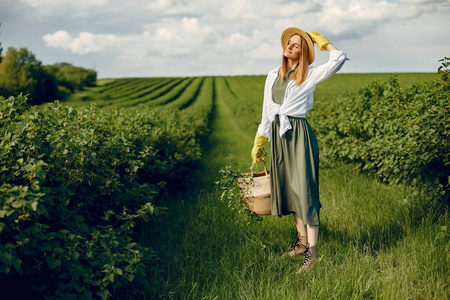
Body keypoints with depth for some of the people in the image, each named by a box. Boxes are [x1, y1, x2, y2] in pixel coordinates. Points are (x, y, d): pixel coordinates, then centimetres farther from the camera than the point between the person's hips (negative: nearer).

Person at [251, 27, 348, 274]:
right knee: (287, 188, 12)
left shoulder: (309, 75, -4)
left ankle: (312, 251, 0)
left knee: (304, 190, -7)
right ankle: (302, 239, 28)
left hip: (299, 135, -6)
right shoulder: (272, 76, 12)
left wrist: (320, 40, -4)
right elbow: (266, 112, 17)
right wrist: (258, 144, 17)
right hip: (278, 135, 6)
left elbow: (339, 59, -18)